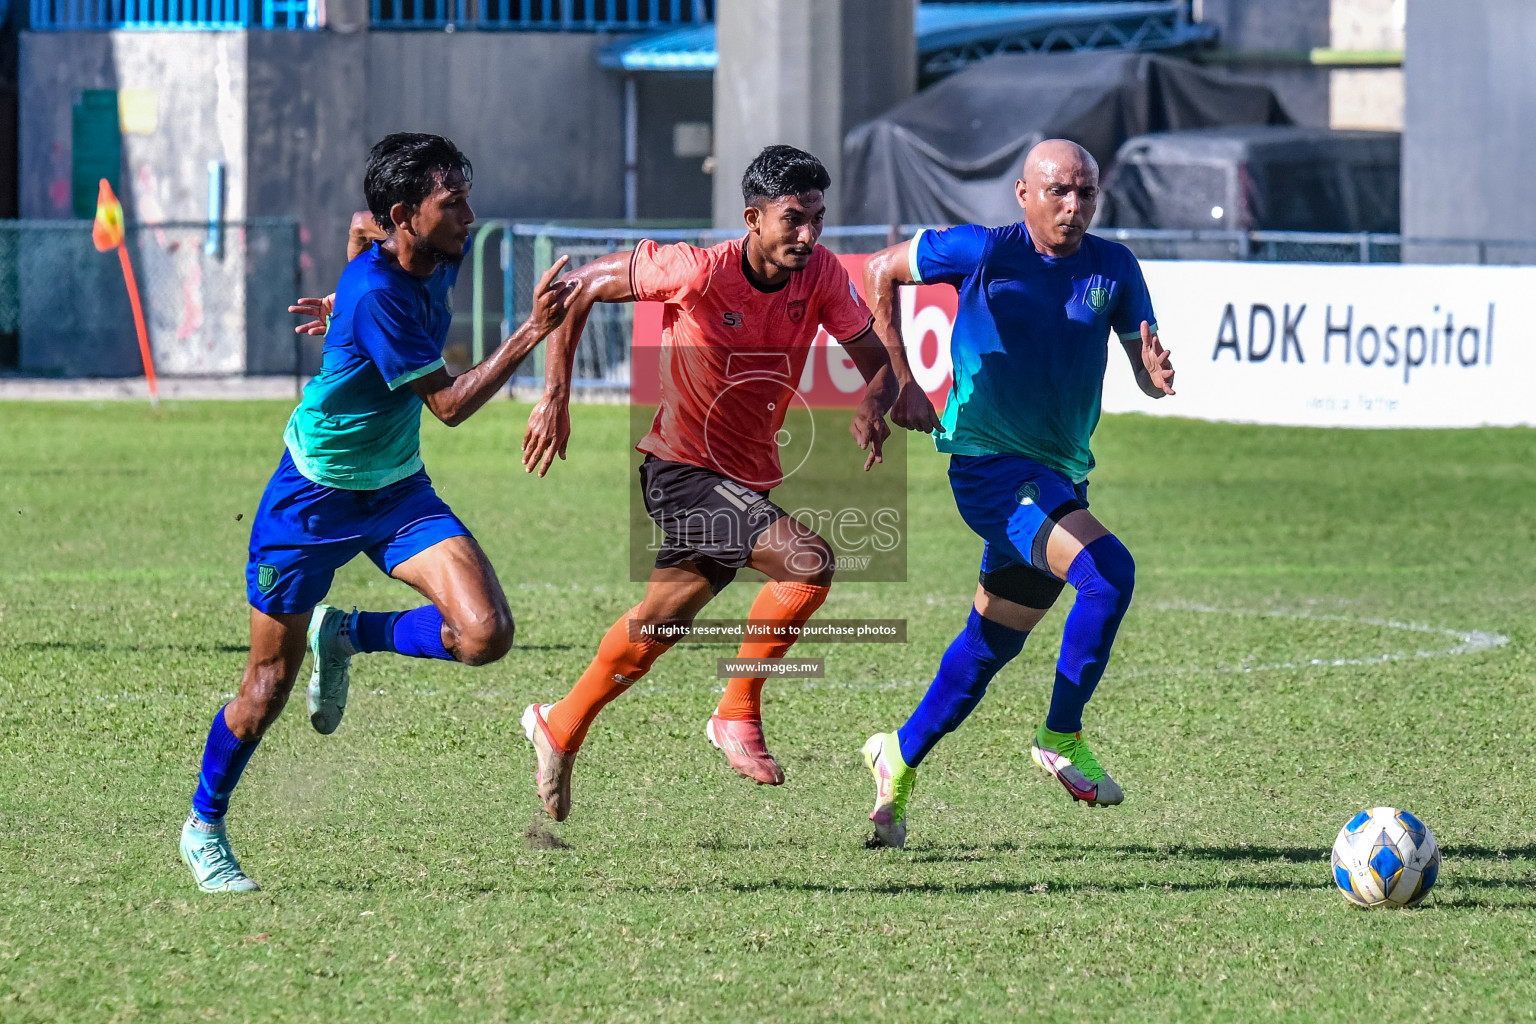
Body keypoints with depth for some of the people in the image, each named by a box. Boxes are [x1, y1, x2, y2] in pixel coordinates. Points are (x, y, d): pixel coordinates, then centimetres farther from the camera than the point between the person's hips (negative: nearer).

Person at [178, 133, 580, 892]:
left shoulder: (443, 254, -7)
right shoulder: (376, 296, -29)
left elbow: (364, 231, 17)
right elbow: (449, 404, -27)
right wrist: (533, 333, -31)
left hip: (397, 491, 6)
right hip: (312, 499, -6)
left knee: (484, 635, -17)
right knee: (268, 686, 5)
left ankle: (347, 636, 10)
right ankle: (203, 826, 28)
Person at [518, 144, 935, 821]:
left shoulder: (822, 276, -7)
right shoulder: (700, 271, -21)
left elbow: (878, 362, 0)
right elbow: (580, 287, -13)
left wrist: (875, 405, -24)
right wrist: (555, 399, -17)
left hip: (748, 478, 6)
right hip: (682, 471, -6)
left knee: (662, 623, 17)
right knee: (810, 559, -24)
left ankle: (560, 727, 38)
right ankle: (738, 716, -9)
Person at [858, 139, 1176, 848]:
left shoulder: (1113, 269, 1)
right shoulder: (983, 252, -10)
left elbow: (1145, 366, 1)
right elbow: (880, 272, 3)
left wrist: (1156, 375, -24)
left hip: (1061, 479, 6)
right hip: (989, 463, -6)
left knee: (992, 643, 15)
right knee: (1109, 571, -26)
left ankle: (900, 757, 36)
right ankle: (1061, 739, -12)